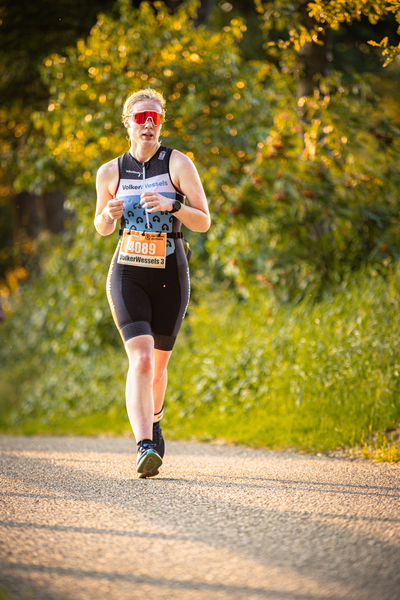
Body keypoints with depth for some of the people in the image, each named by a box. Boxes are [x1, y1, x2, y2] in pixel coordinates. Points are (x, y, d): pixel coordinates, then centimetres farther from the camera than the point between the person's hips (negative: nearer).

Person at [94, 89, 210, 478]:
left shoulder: (178, 164, -2)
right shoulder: (110, 172, 4)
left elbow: (203, 222, -5)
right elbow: (101, 229, 17)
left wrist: (172, 205, -23)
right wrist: (109, 214, -6)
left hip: (170, 276, 0)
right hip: (127, 274, 0)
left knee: (158, 364, 13)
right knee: (140, 359, -20)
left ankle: (153, 420, 44)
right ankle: (145, 447, -27)